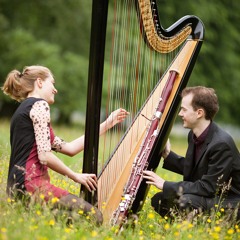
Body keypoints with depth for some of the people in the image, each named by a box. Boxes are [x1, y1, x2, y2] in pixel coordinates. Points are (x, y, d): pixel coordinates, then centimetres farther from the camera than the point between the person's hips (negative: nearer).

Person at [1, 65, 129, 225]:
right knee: (93, 216, -14)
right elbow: (45, 156, -15)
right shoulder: (39, 105, -4)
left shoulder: (24, 109, 25)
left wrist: (107, 124, 23)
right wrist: (76, 176, 0)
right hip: (31, 183, -10)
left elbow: (69, 148, 20)